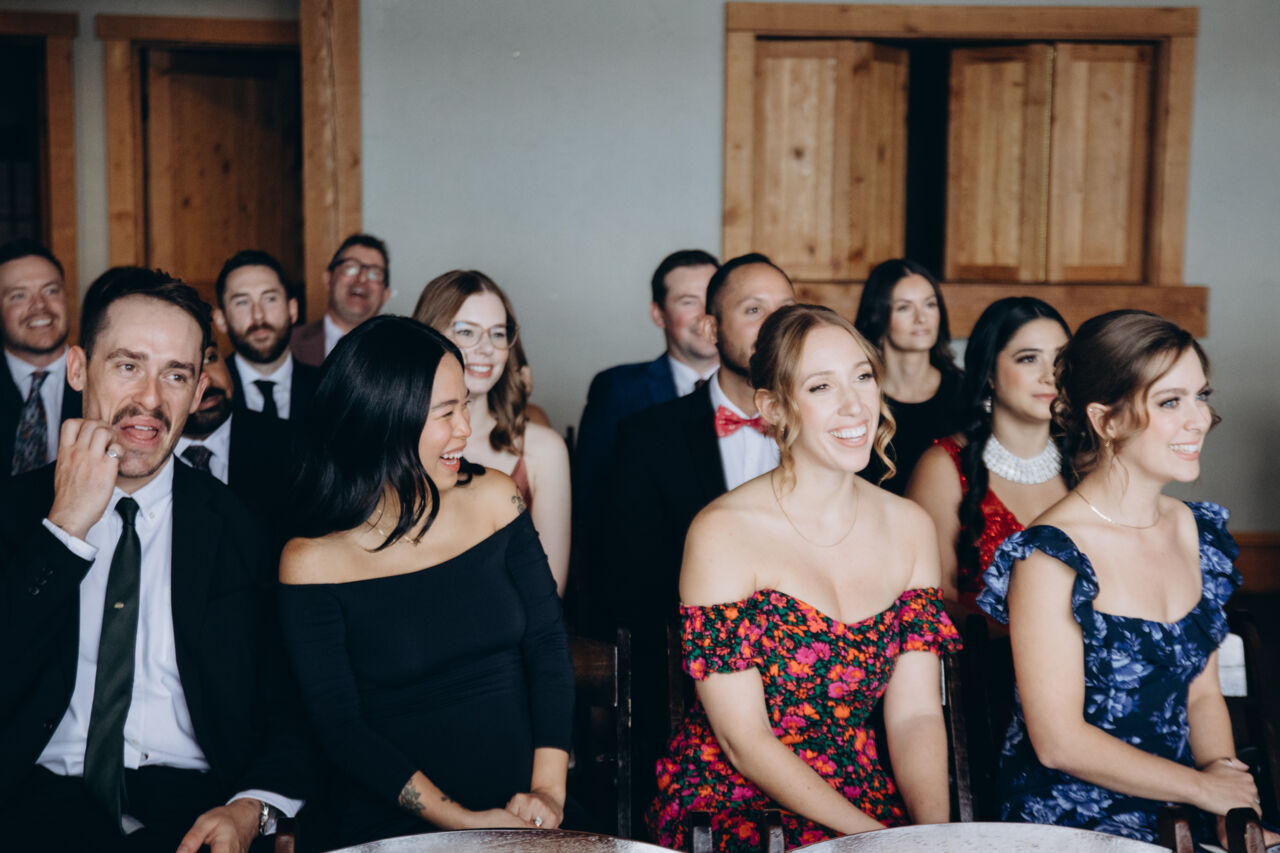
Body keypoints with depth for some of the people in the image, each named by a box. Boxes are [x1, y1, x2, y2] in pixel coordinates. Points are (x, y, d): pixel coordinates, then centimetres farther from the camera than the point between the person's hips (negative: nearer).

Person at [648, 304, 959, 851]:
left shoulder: (909, 528, 4)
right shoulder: (723, 533, -12)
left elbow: (915, 713, 0)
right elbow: (743, 739, -13)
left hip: (862, 789, 4)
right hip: (732, 800, -4)